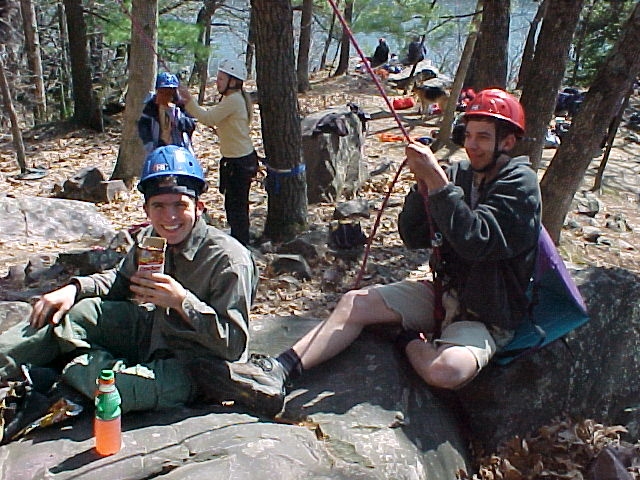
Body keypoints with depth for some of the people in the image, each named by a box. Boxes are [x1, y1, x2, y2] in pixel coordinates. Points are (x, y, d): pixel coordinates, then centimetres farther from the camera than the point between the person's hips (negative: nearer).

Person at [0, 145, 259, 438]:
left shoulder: (229, 260, -27)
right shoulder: (151, 239, -4)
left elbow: (233, 345, -26)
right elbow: (122, 280, 17)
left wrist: (182, 301, -35)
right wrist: (74, 288, -1)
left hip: (191, 367, -7)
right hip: (151, 333, 7)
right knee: (68, 312, -3)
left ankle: (73, 369, 2)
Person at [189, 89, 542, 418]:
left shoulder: (519, 184, -14)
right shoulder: (461, 173, 4)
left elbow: (475, 242, -30)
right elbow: (413, 237, 1)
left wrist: (438, 182, -32)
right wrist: (423, 185, -15)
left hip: (487, 317, -5)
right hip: (443, 293, 6)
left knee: (446, 370, -36)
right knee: (356, 302, -12)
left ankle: (411, 342, -2)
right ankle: (274, 374, -21)